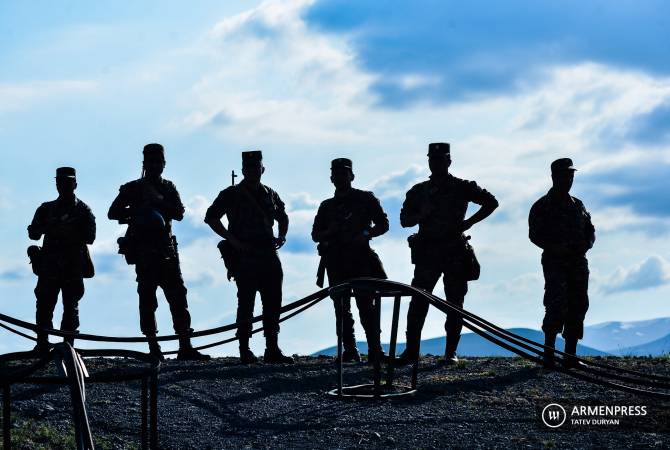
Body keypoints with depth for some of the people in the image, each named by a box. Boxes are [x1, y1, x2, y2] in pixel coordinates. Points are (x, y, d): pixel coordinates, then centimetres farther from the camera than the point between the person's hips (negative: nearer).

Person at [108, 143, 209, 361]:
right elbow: (113, 213, 3)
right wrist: (136, 212, -12)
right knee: (147, 300, -2)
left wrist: (158, 201, -14)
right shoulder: (133, 188, 7)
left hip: (167, 250, 3)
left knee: (178, 297, -4)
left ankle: (185, 347, -6)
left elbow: (179, 213, 1)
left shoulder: (168, 188, 15)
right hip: (144, 251, -3)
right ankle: (154, 348, 1)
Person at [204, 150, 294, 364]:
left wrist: (281, 236, 12)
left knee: (273, 304, 3)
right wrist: (232, 240, -11)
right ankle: (245, 352, 1)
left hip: (268, 256, 5)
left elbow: (283, 217, 31)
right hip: (244, 257, -5)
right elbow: (211, 218, -5)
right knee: (246, 305, -3)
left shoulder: (270, 194, 15)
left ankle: (272, 350, 7)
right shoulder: (232, 194, 0)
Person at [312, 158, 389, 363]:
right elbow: (315, 235, 19)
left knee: (366, 305, -10)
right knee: (341, 308, -1)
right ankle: (349, 350, 1)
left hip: (360, 259, -3)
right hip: (335, 261, 4)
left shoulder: (365, 199, 10)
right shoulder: (327, 206, 19)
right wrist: (329, 232, -3)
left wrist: (365, 234, -11)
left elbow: (383, 225, 8)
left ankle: (375, 351, -10)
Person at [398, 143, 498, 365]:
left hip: (455, 252, -1)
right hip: (427, 251, 1)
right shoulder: (419, 191, 12)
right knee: (418, 301, -9)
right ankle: (411, 350, -8)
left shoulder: (461, 188, 5)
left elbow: (491, 202, 6)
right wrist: (422, 215, -8)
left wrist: (469, 222, -3)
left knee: (454, 304, 1)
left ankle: (451, 352, 8)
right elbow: (405, 220, 12)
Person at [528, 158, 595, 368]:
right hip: (555, 262, -5)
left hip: (578, 262, 5)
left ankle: (570, 356, 6)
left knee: (578, 305, 1)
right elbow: (535, 234, -6)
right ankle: (549, 354, -11)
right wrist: (555, 248, -20)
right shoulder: (542, 206, 2)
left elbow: (590, 230, 19)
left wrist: (586, 244, -3)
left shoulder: (578, 205, 18)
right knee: (557, 304, -17)